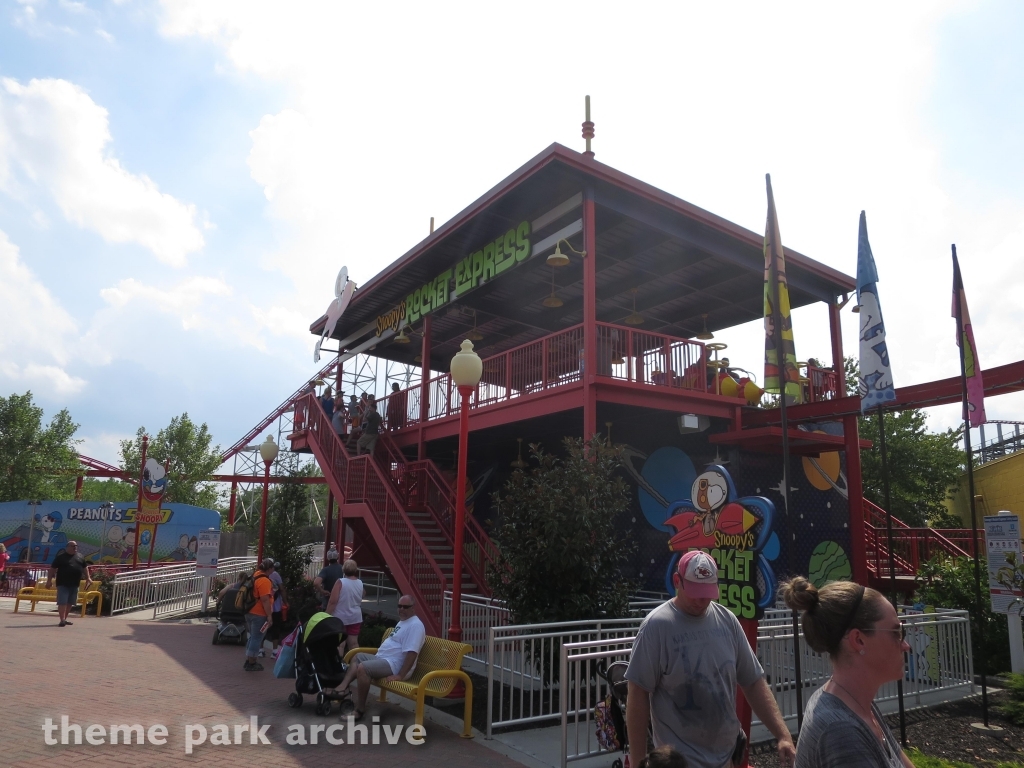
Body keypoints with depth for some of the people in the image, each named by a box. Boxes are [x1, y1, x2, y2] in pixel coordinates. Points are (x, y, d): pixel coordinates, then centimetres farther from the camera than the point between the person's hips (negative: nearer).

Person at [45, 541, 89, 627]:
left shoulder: (80, 557, 12)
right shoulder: (61, 557, -2)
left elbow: (84, 568, 21)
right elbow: (52, 569, -2)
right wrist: (49, 580, -8)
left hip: (74, 584, 5)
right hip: (63, 584, -5)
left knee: (70, 603, 11)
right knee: (62, 602, -9)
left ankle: (64, 619, 21)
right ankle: (62, 620, -8)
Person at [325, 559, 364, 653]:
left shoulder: (340, 582, -16)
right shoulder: (360, 583, 1)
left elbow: (333, 601, -17)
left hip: (340, 618, -4)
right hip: (355, 617, 4)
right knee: (354, 643, 10)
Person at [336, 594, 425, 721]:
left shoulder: (415, 625, -18)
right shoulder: (402, 621, 17)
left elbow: (412, 653, -26)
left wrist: (400, 675, -29)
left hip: (395, 665, -11)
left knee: (363, 668, -26)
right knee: (357, 657, 19)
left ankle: (360, 710, -17)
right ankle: (343, 687, 0)